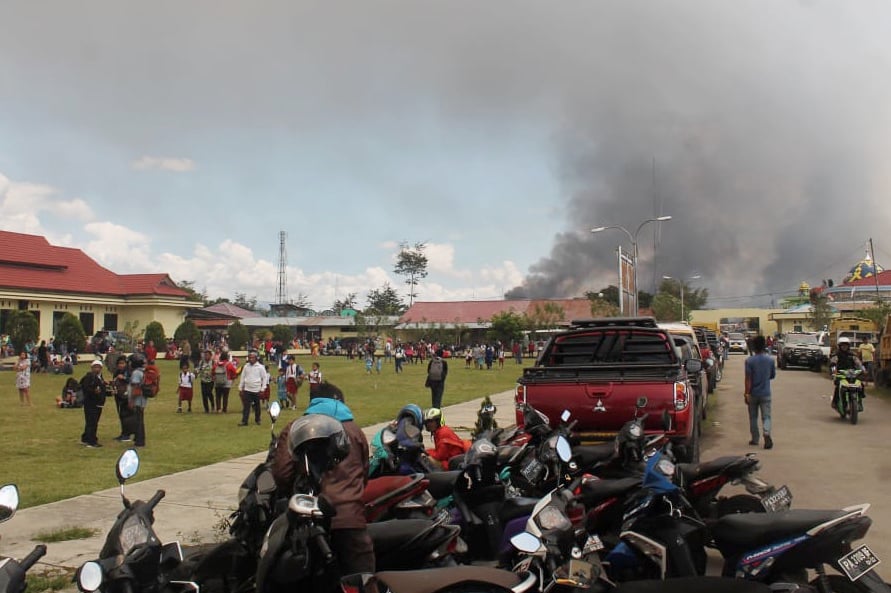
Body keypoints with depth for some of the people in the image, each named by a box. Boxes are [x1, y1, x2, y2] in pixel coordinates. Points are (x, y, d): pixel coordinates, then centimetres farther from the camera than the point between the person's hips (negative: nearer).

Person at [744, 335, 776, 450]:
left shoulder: (749, 361, -11)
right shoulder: (770, 359, -3)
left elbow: (748, 379, -13)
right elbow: (773, 376, 9)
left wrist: (747, 394, -10)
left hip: (753, 393, -1)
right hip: (765, 393, 1)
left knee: (753, 417, 12)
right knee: (766, 416, 3)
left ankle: (755, 439, 19)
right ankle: (767, 434, -21)